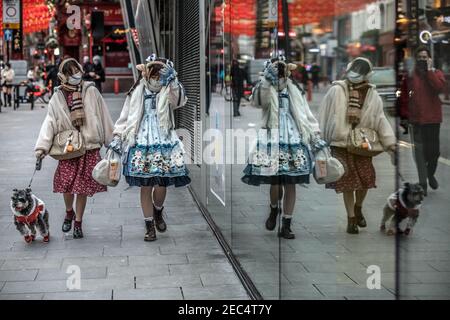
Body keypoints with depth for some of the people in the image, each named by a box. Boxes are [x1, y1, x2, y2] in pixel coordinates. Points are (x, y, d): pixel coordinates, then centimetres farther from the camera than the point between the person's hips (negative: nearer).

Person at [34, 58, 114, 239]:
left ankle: (78, 222, 19)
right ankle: (69, 212, 29)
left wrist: (111, 141, 8)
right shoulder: (58, 97, 3)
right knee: (66, 184, -3)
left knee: (83, 187, 2)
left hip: (90, 147, 0)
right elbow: (50, 122, -3)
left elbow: (104, 117, 6)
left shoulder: (91, 92, 1)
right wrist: (42, 146, -13)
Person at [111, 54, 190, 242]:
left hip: (163, 145, -1)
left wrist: (172, 79, -31)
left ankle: (158, 212, 29)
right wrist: (117, 137, 7)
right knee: (145, 186, 2)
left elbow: (180, 100, -20)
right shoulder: (137, 93, 7)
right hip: (141, 146, 1)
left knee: (161, 185, -4)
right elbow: (125, 117, 12)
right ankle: (149, 224, 16)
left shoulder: (168, 93, 3)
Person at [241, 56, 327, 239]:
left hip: (294, 143, 3)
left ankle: (286, 225, 12)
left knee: (290, 184, 3)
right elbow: (257, 100, -25)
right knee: (275, 182, -5)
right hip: (272, 142, -3)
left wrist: (316, 137, 7)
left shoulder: (295, 93, 9)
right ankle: (274, 209, 29)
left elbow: (307, 116, 12)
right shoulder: (267, 93, -1)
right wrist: (267, 78, -37)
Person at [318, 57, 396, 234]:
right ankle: (351, 218, 14)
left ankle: (358, 209, 33)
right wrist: (321, 138, -3)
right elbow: (324, 116, -3)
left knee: (366, 180, 4)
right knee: (347, 182, 1)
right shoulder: (337, 90, -7)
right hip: (340, 143, -2)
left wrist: (389, 141, -4)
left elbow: (380, 119, 2)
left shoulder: (372, 95, 1)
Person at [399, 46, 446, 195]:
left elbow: (440, 87, -17)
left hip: (433, 119, 0)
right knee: (419, 152, 0)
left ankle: (430, 174, 32)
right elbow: (404, 97, 4)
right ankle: (423, 183, 7)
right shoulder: (410, 75, 4)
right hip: (415, 120, 0)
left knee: (434, 151, 5)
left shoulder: (436, 73, 5)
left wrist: (429, 70, -14)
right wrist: (404, 115, -1)